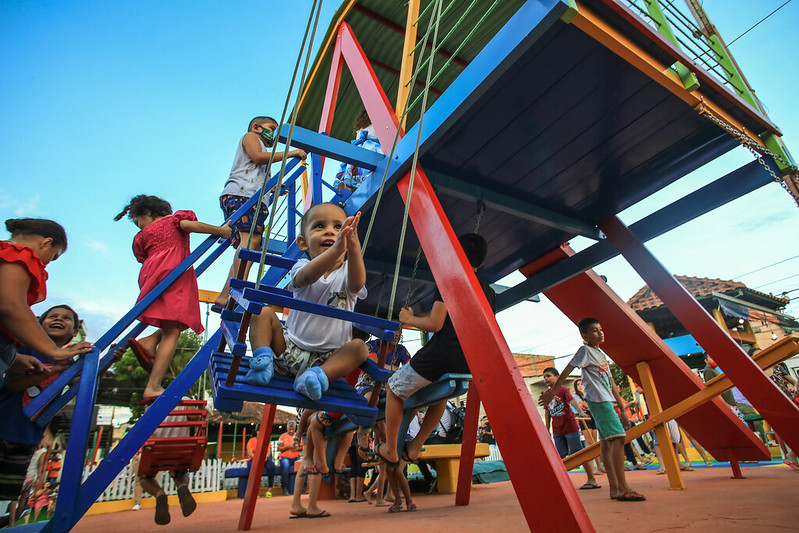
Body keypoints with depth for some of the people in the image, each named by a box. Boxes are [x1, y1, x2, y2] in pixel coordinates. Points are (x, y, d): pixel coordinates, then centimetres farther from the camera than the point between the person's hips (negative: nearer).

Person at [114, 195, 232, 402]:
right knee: (172, 332, -11)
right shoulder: (176, 218, 18)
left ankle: (150, 341, -7)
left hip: (150, 274, 5)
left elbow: (143, 259, 21)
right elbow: (188, 224, -4)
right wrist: (220, 230, -3)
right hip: (175, 270, -5)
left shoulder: (142, 235, 25)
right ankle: (153, 387, -18)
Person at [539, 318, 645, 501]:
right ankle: (622, 489, -16)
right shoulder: (585, 350, -4)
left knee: (606, 442, 7)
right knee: (618, 438, -16)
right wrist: (552, 391, -14)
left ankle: (615, 488, 10)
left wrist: (622, 409, 21)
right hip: (598, 400, -8)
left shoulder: (602, 354, 19)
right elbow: (567, 370, -10)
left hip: (607, 401, 8)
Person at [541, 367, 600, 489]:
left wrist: (580, 411, -41)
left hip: (570, 427, -5)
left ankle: (592, 480, 14)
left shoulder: (563, 389, -8)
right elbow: (547, 413, 12)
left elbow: (573, 401, -23)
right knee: (562, 456, 9)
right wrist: (547, 429, 12)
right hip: (557, 431, 5)